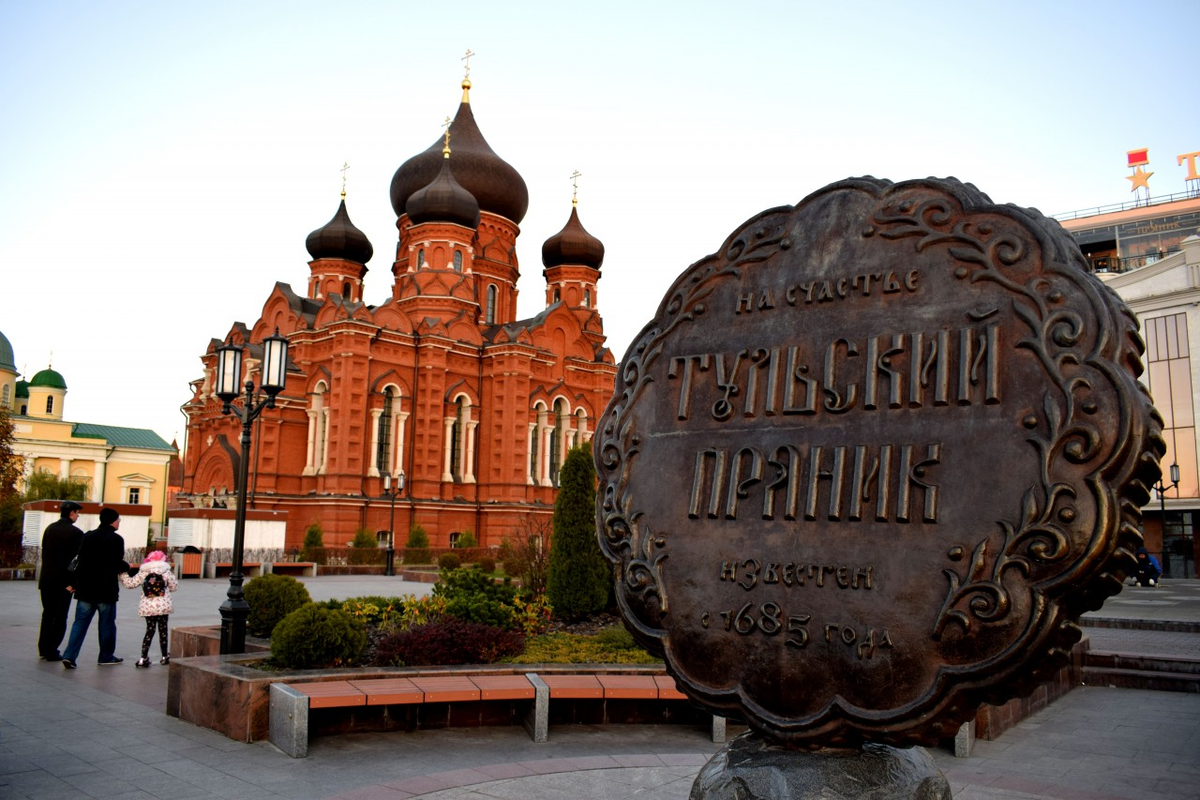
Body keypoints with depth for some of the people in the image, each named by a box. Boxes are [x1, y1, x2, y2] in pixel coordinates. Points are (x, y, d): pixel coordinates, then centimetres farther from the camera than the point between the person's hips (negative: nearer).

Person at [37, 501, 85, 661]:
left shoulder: (50, 528, 6)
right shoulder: (76, 533, -13)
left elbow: (44, 553, 9)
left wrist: (47, 572, 14)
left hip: (46, 579, 6)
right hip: (63, 580, -6)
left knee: (47, 614, 16)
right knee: (60, 617, 2)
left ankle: (43, 648, 20)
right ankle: (51, 651, 3)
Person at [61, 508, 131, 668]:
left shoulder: (87, 536, 8)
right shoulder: (116, 539, -10)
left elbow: (78, 561, 7)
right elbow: (117, 564, -14)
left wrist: (73, 582, 10)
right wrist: (127, 566, 7)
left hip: (85, 588, 5)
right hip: (106, 589, -5)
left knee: (80, 622, 7)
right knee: (107, 624, 7)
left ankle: (69, 655, -5)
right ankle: (106, 656, 16)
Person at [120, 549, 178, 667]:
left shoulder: (143, 573, 1)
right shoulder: (166, 572, -1)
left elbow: (130, 583, 5)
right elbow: (174, 586, 3)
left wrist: (123, 576, 21)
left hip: (147, 608, 1)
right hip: (163, 607, -1)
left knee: (150, 631, 8)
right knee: (163, 630, 9)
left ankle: (143, 658, 1)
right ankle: (164, 657, 15)